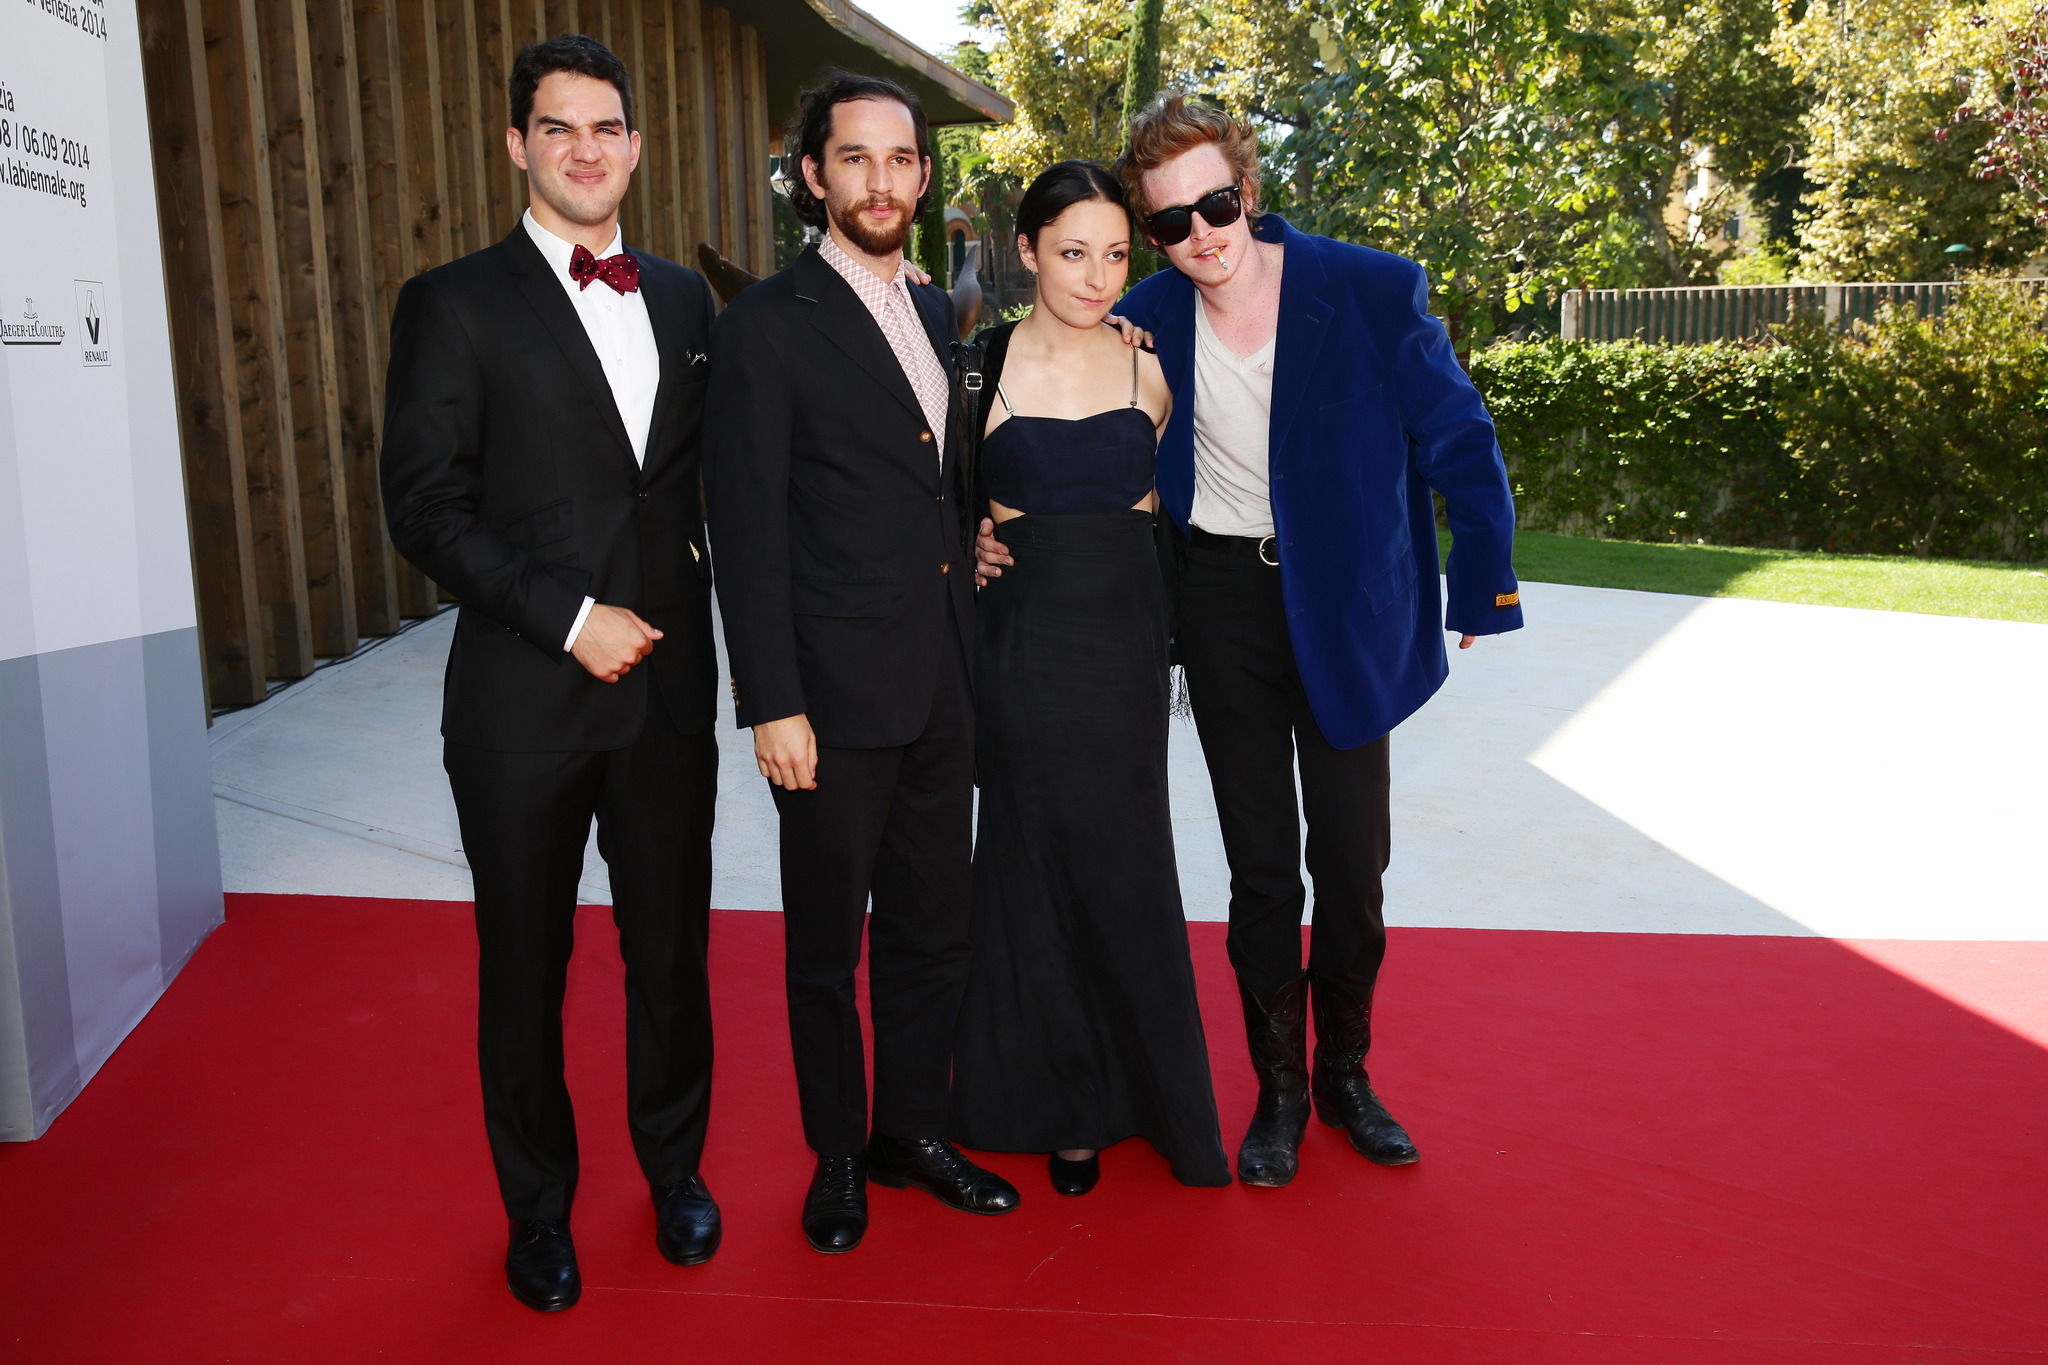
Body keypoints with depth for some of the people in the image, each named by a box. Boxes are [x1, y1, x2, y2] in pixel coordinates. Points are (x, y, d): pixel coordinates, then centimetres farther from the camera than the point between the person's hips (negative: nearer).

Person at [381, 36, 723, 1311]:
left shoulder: (685, 298, 11)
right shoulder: (454, 305, -3)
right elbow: (426, 505, -9)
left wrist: (707, 592, 5)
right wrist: (572, 618, -15)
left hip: (669, 684, 3)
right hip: (523, 699, -3)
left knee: (673, 946, 13)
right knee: (526, 964, 10)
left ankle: (676, 1166, 36)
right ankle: (539, 1207, 31)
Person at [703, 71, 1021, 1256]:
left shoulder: (936, 314, 12)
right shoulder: (767, 326, -9)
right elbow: (749, 533, -12)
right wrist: (772, 704, -15)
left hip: (943, 687, 6)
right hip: (836, 693, -6)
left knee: (934, 926, 16)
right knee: (828, 946, 10)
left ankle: (914, 1129, 34)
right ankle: (838, 1157, 29)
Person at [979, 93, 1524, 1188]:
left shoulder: (1373, 292, -11)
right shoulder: (1144, 321, -3)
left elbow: (1460, 443, -4)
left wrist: (1483, 592, -6)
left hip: (1345, 606, -1)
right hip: (1224, 604, 1)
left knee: (1352, 864, 8)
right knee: (1262, 871, 9)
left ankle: (1346, 1075, 31)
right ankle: (1279, 1090, 27)